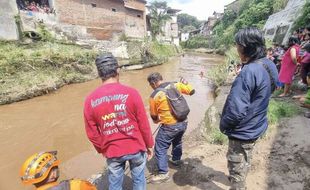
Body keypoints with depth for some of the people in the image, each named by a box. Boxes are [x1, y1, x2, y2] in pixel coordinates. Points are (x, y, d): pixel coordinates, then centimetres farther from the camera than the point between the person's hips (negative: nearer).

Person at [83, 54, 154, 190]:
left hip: (112, 151, 2)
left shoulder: (90, 100, -9)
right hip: (136, 147, -1)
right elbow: (144, 124, -10)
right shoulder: (131, 93, -16)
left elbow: (92, 134, -1)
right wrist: (149, 145, 5)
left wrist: (102, 149, 16)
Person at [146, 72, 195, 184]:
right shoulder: (175, 85, -3)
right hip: (183, 122, 7)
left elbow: (154, 116, 0)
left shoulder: (154, 96, -13)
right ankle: (176, 160, 53)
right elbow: (192, 91, 8)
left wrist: (157, 121, 23)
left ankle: (163, 174, 18)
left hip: (169, 126, -6)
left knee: (160, 148, 10)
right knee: (177, 141, 32)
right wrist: (185, 83, 25)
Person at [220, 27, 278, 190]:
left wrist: (223, 124, -16)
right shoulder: (269, 65, -2)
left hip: (243, 131, -9)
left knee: (237, 165, 14)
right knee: (245, 159, 31)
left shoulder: (249, 72, -32)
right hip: (256, 126, 9)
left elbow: (236, 110, -33)